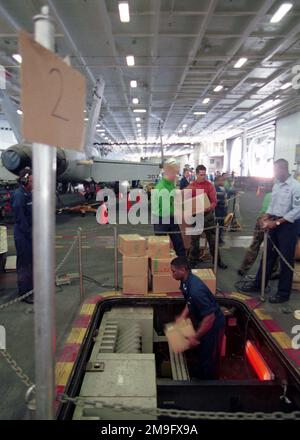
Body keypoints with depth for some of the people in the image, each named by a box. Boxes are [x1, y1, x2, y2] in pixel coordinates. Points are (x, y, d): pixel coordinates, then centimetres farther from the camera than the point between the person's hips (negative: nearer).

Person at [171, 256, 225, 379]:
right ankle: (200, 377, 46)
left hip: (213, 325, -9)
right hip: (202, 322, 9)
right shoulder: (185, 281, -6)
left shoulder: (196, 290, -36)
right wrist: (183, 316, 2)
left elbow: (210, 316, -33)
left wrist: (196, 337, -25)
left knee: (209, 358, 10)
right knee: (201, 352, 25)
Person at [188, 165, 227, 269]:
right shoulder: (191, 186, 2)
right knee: (194, 239, 9)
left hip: (208, 215, -1)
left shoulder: (210, 185, -2)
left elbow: (214, 201, -8)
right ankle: (193, 260, 22)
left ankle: (217, 260, 21)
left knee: (212, 239, 8)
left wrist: (208, 208, -27)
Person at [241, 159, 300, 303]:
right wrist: (266, 217, 0)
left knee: (286, 260, 4)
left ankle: (283, 293, 17)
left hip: (288, 225, -7)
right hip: (275, 224, 7)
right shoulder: (276, 185, 8)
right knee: (268, 256, 15)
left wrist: (277, 222, -19)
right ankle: (258, 284, 28)